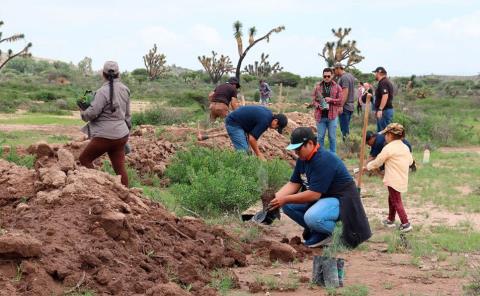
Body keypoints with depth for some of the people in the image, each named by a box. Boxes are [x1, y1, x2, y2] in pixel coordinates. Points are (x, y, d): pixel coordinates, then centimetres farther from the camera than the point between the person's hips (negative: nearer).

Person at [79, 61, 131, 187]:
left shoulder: (103, 91, -16)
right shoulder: (124, 90, 8)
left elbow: (92, 113, -19)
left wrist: (83, 113, 2)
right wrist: (128, 129, 27)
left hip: (105, 136, -7)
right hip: (121, 135, 7)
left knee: (84, 159, 8)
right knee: (119, 167, 10)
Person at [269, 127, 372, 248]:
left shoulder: (324, 160, -27)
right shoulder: (303, 159, 2)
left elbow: (314, 194, -30)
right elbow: (293, 184, 3)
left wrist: (285, 199, -27)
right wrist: (276, 197, -15)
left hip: (341, 199, -10)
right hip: (320, 197, 10)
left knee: (312, 217, -35)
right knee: (287, 205, -3)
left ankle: (324, 234, -2)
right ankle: (313, 233, 7)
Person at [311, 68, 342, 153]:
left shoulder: (337, 87, 3)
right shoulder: (318, 87, 6)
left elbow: (340, 101, 0)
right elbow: (313, 100, 6)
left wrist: (331, 100, -14)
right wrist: (318, 105, -13)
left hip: (332, 116, -1)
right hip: (320, 116, 1)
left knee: (332, 137, 6)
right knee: (320, 137, 6)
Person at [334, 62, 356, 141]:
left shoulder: (344, 78, -14)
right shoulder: (350, 76, 15)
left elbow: (345, 92, -21)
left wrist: (341, 106, -23)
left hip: (345, 107, -10)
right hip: (351, 106, 10)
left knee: (344, 129, -7)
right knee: (347, 128, 14)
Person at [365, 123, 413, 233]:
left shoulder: (388, 148, -15)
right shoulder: (405, 147, 7)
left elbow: (377, 162, -9)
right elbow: (410, 161, 14)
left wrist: (367, 167, 6)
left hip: (394, 180, -8)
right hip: (403, 179, 8)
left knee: (396, 202, -1)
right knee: (392, 199, 22)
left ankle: (405, 224, -4)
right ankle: (390, 220, 31)